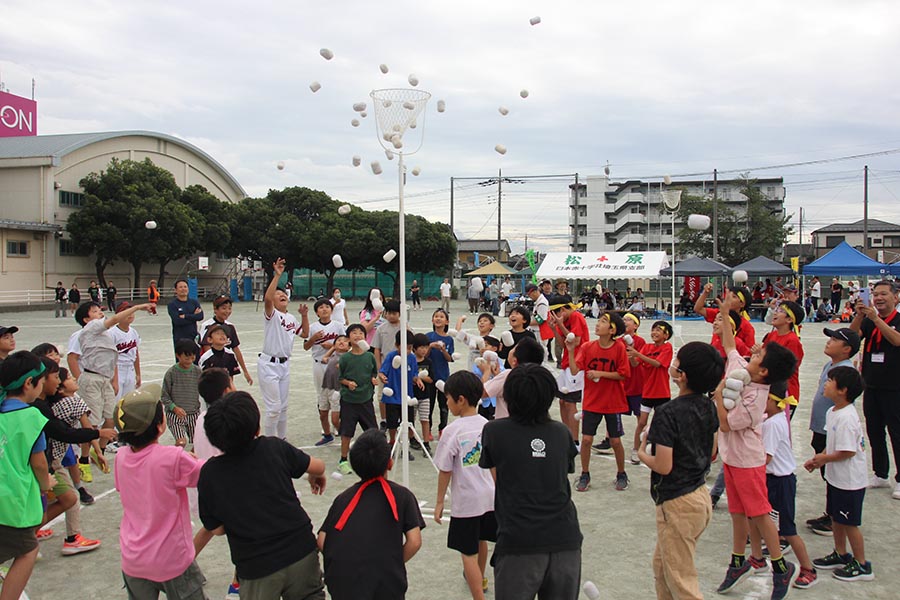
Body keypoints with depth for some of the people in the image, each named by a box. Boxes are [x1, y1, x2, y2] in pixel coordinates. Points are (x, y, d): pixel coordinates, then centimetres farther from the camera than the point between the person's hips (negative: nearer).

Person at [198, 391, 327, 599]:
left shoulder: (209, 473, -11)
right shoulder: (274, 447, -10)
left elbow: (216, 529, -3)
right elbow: (317, 467, 4)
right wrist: (316, 477, 27)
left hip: (256, 568, -1)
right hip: (300, 551, 1)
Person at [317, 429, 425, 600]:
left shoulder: (343, 497, 14)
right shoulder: (402, 495, 7)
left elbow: (322, 542, 7)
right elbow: (414, 542, -1)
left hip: (341, 584, 2)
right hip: (385, 586, -2)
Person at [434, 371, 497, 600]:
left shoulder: (453, 430, -18)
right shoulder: (487, 425, -2)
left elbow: (445, 471, -13)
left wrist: (439, 502, -2)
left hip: (466, 501, -7)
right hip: (490, 496, 7)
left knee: (469, 553, 2)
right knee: (481, 542, 28)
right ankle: (479, 579, 50)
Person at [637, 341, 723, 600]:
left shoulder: (668, 413, -23)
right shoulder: (709, 407, 1)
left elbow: (663, 466, -24)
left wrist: (642, 454, -5)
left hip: (677, 503, -8)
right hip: (701, 495, 9)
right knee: (661, 565, 24)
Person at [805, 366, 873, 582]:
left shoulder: (847, 418, -26)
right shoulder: (832, 412, 4)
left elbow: (848, 451, -26)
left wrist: (824, 458, -12)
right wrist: (817, 459, 4)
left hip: (849, 481, -9)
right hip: (835, 477, 9)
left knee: (849, 523, 4)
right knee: (835, 518, 20)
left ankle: (862, 565, 19)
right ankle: (841, 555, 36)